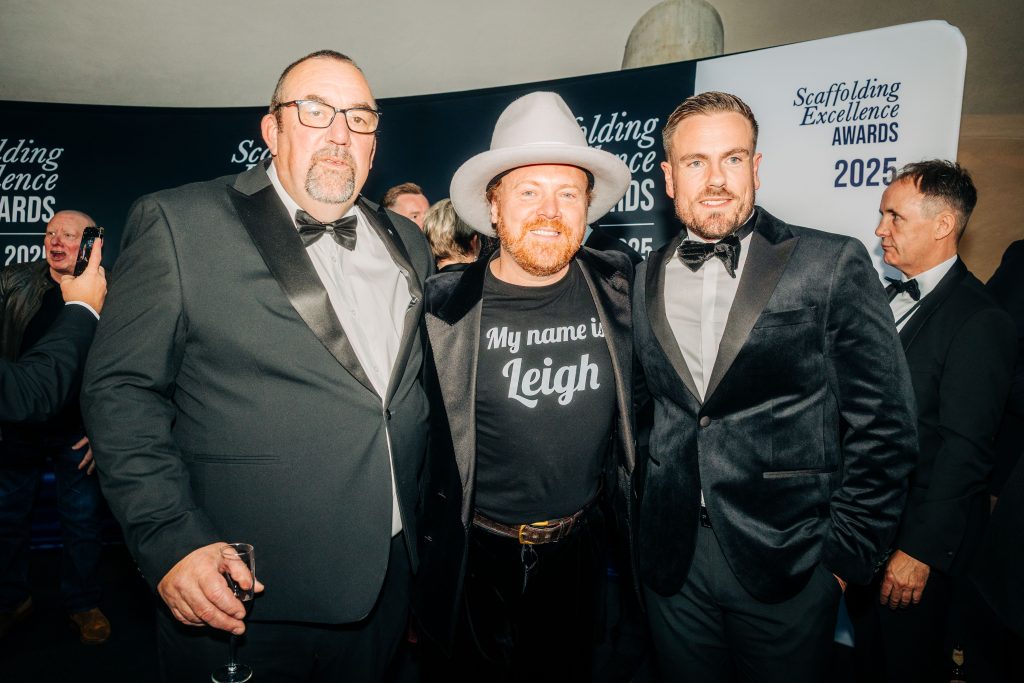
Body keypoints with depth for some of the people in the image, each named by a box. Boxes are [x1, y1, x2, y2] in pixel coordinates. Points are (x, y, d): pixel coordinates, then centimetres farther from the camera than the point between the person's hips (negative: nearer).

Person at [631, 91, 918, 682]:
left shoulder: (833, 266, -7)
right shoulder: (644, 281, 4)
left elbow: (882, 424, -6)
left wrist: (847, 552, -6)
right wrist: (644, 504, 7)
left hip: (788, 566, -3)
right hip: (671, 562, 3)